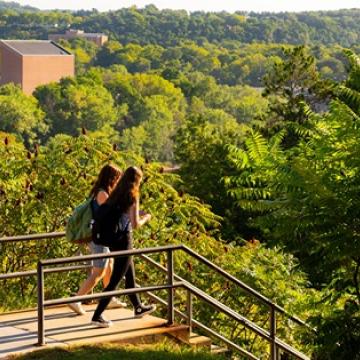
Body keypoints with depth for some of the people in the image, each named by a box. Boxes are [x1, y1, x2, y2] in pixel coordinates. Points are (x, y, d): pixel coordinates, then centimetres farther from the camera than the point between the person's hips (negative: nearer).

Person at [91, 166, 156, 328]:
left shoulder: (116, 194, 7)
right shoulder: (133, 196, -13)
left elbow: (110, 215, 12)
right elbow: (135, 223, -16)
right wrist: (145, 218, 6)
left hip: (113, 239, 8)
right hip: (123, 240, -8)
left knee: (130, 275, 22)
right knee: (115, 280, -2)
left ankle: (138, 308, 37)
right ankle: (97, 316, -3)